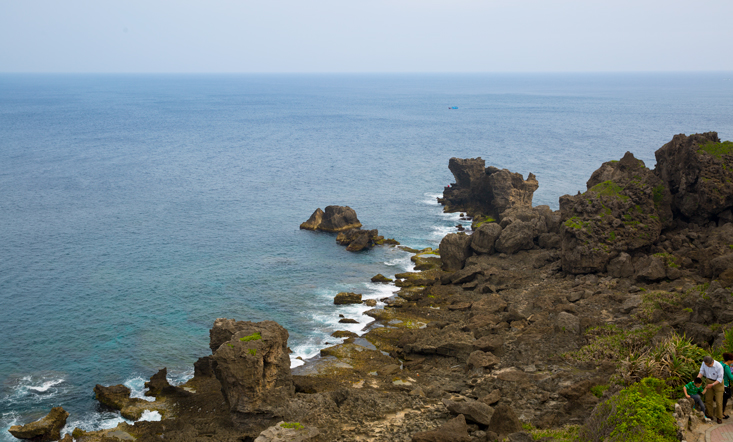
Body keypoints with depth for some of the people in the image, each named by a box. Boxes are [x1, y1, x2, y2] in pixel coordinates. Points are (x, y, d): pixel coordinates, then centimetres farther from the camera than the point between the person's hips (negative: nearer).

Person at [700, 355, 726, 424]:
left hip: (718, 383, -4)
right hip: (709, 381, 4)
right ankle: (709, 415, 23)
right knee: (708, 399, 9)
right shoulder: (704, 363, -19)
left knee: (718, 401, -2)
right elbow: (701, 372, -6)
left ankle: (719, 418, 12)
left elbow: (720, 379, -22)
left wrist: (712, 385, -33)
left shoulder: (719, 366, -32)